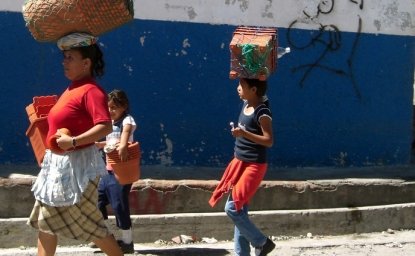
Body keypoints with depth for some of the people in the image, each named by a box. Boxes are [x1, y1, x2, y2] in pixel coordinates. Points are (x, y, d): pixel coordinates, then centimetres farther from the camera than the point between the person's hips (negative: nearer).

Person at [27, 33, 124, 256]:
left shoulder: (91, 91, -18)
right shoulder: (72, 89, 12)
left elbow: (105, 127, -29)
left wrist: (73, 141, -32)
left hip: (76, 164, -10)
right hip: (57, 163, 10)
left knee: (88, 223, -2)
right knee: (46, 219, 11)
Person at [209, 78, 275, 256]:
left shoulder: (262, 112, -18)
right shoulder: (246, 104, 5)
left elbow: (269, 141, -22)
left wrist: (244, 134, -29)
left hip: (254, 166, -9)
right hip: (240, 162, 9)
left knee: (232, 208, -13)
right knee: (239, 210, 10)